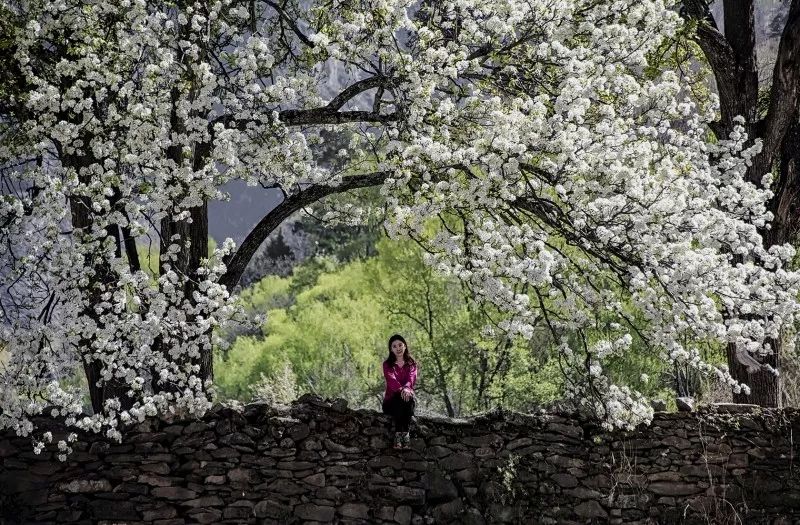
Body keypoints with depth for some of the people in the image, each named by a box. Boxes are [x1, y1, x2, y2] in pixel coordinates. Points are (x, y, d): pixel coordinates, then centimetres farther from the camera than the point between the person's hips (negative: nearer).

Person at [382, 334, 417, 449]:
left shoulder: (411, 364, 12)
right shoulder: (387, 364, 7)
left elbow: (412, 379, -9)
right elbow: (391, 379, -14)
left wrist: (406, 388, -34)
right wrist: (401, 389, -36)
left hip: (409, 396, 1)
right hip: (391, 400, -1)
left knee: (408, 398, -35)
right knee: (400, 398, -36)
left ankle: (405, 433, -42)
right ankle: (398, 434, -44)